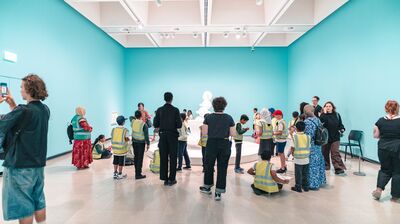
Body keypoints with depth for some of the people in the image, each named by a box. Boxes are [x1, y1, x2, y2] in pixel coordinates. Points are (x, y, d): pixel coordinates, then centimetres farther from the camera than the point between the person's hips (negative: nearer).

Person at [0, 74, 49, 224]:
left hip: (20, 165, -7)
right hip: (39, 164, 7)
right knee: (38, 201, 18)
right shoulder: (45, 110, 2)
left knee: (23, 205, 7)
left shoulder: (23, 111, -20)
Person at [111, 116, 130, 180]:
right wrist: (128, 139, 7)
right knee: (121, 161, 5)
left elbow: (112, 138, 3)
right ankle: (120, 174, 13)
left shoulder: (113, 129, 2)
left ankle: (115, 173, 25)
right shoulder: (125, 130, -12)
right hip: (122, 148, -5)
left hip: (115, 148, 5)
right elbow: (127, 139, -14)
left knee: (115, 161, 15)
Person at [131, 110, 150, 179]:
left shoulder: (132, 122, -3)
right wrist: (148, 144, -6)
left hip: (134, 142, 6)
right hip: (141, 143, -6)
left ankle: (136, 172, 26)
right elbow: (146, 135, -14)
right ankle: (138, 174, 3)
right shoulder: (144, 124, -17)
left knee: (136, 157, 16)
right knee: (140, 158, 0)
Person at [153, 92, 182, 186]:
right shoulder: (175, 110, -9)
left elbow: (155, 125, -2)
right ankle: (171, 179, 10)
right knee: (172, 157, 7)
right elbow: (179, 125, -11)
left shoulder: (159, 110, -2)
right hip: (172, 135, -2)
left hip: (163, 135, 2)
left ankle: (165, 179, 15)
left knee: (163, 157, 9)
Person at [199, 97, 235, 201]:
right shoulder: (229, 118, -3)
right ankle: (218, 192, 10)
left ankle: (207, 187, 35)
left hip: (211, 144, 0)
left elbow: (204, 133, -7)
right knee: (222, 168, 8)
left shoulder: (208, 117, -4)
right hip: (225, 145, 0)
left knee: (209, 166, 18)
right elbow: (233, 134, -4)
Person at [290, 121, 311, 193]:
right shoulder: (308, 137, 0)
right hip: (306, 159, 4)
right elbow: (309, 147, 0)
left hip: (298, 159, -3)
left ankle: (298, 187, 16)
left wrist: (293, 154, 5)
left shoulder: (294, 137, -10)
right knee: (305, 174, 16)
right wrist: (307, 154, 14)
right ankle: (306, 187, 26)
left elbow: (292, 148, -13)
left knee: (298, 174, 7)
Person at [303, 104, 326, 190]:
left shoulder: (307, 122, -20)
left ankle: (312, 184, 14)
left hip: (310, 147, -8)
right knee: (317, 163, 18)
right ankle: (319, 181, 32)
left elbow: (308, 136, -20)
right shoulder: (317, 120, 4)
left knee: (311, 164, 3)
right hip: (318, 146, 8)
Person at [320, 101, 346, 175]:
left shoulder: (337, 115, 4)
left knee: (335, 152, -9)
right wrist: (325, 113, -19)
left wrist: (342, 129, -10)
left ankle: (339, 168, -6)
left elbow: (340, 124, 9)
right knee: (325, 152, 10)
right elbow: (321, 121, -23)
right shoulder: (324, 115, -2)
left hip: (335, 137, 0)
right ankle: (326, 165, 26)